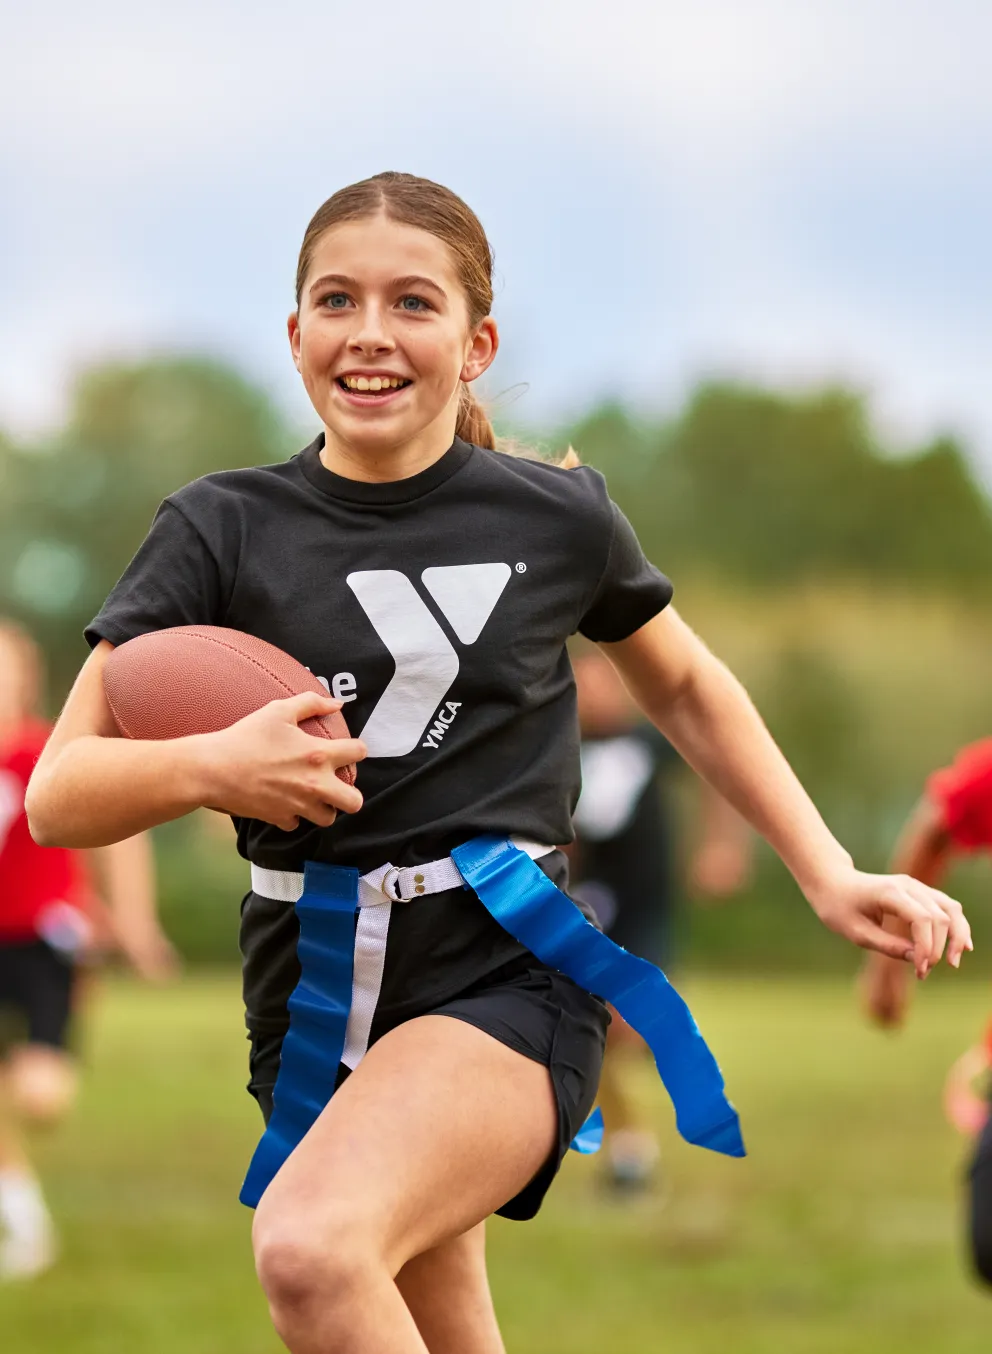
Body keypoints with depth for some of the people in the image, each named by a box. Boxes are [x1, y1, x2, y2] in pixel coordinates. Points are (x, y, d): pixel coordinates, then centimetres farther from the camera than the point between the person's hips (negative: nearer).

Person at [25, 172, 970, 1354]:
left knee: (310, 1249, -32)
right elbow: (57, 798, -4)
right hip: (314, 990, 3)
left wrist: (827, 875, 13)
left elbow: (683, 688, 21)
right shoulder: (224, 531, 0)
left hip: (508, 972, -3)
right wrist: (207, 768, -25)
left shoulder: (556, 518, 1)